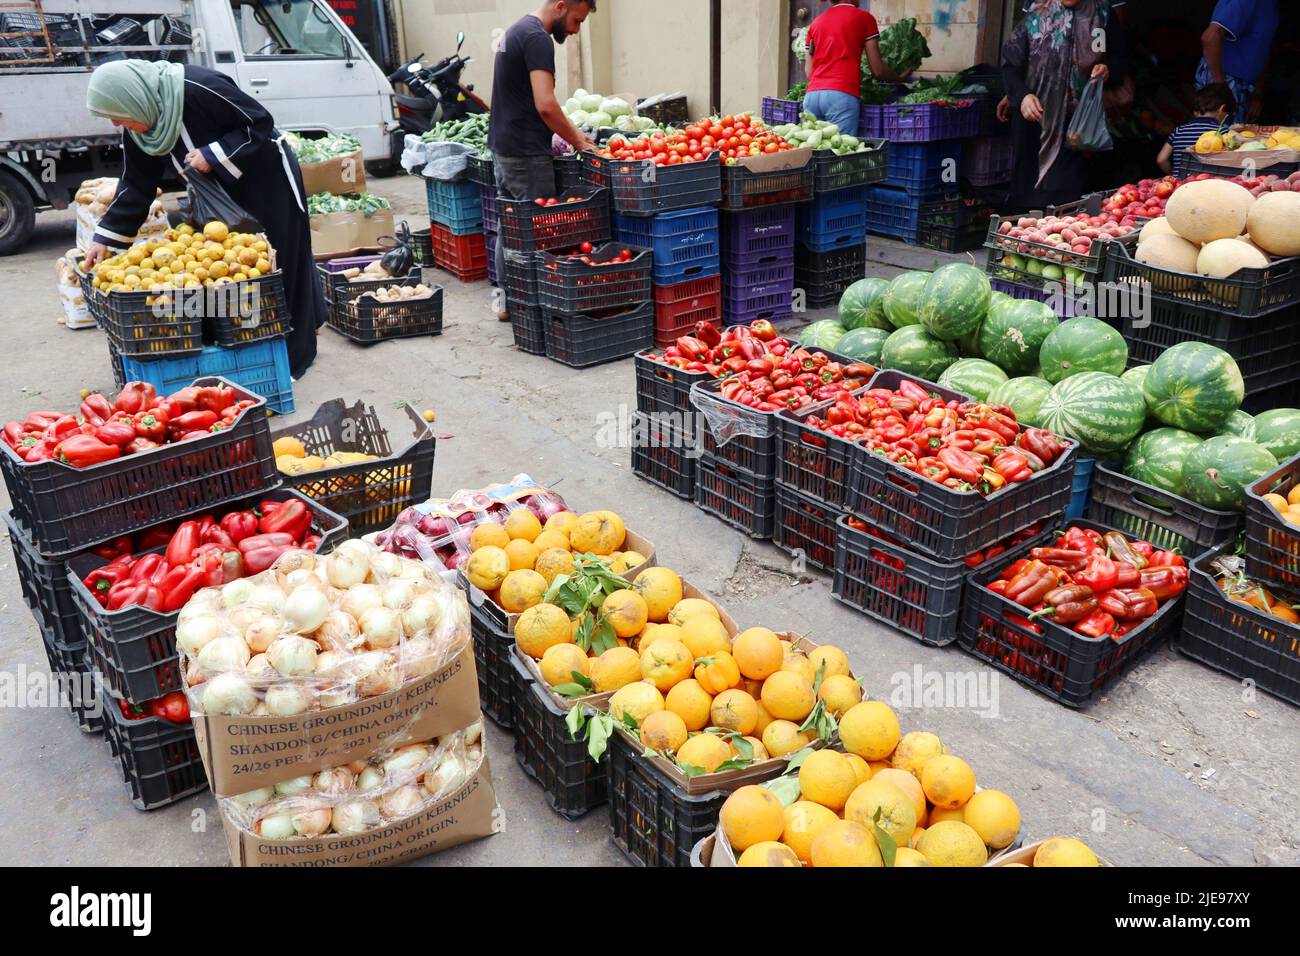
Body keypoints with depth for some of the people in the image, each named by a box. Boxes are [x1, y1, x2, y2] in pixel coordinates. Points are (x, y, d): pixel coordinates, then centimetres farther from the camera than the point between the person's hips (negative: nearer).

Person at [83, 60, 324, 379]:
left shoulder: (198, 87, -30)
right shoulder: (136, 130, -5)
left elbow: (260, 123, -23)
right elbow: (136, 185, 2)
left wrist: (212, 155, -27)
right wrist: (106, 238, -1)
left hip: (268, 179, -7)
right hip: (224, 192, 8)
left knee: (279, 261, -1)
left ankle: (293, 354, 11)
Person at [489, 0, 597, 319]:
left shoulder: (516, 30, 18)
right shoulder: (538, 38, -15)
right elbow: (545, 105, -24)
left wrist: (571, 131, 16)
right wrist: (577, 140, -11)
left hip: (502, 147, 10)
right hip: (526, 154, -10)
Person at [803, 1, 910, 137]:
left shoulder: (816, 22, 20)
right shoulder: (864, 18, 8)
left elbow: (809, 72, 17)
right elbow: (877, 70, 6)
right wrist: (901, 78, 24)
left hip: (812, 95, 5)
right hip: (842, 95, -5)